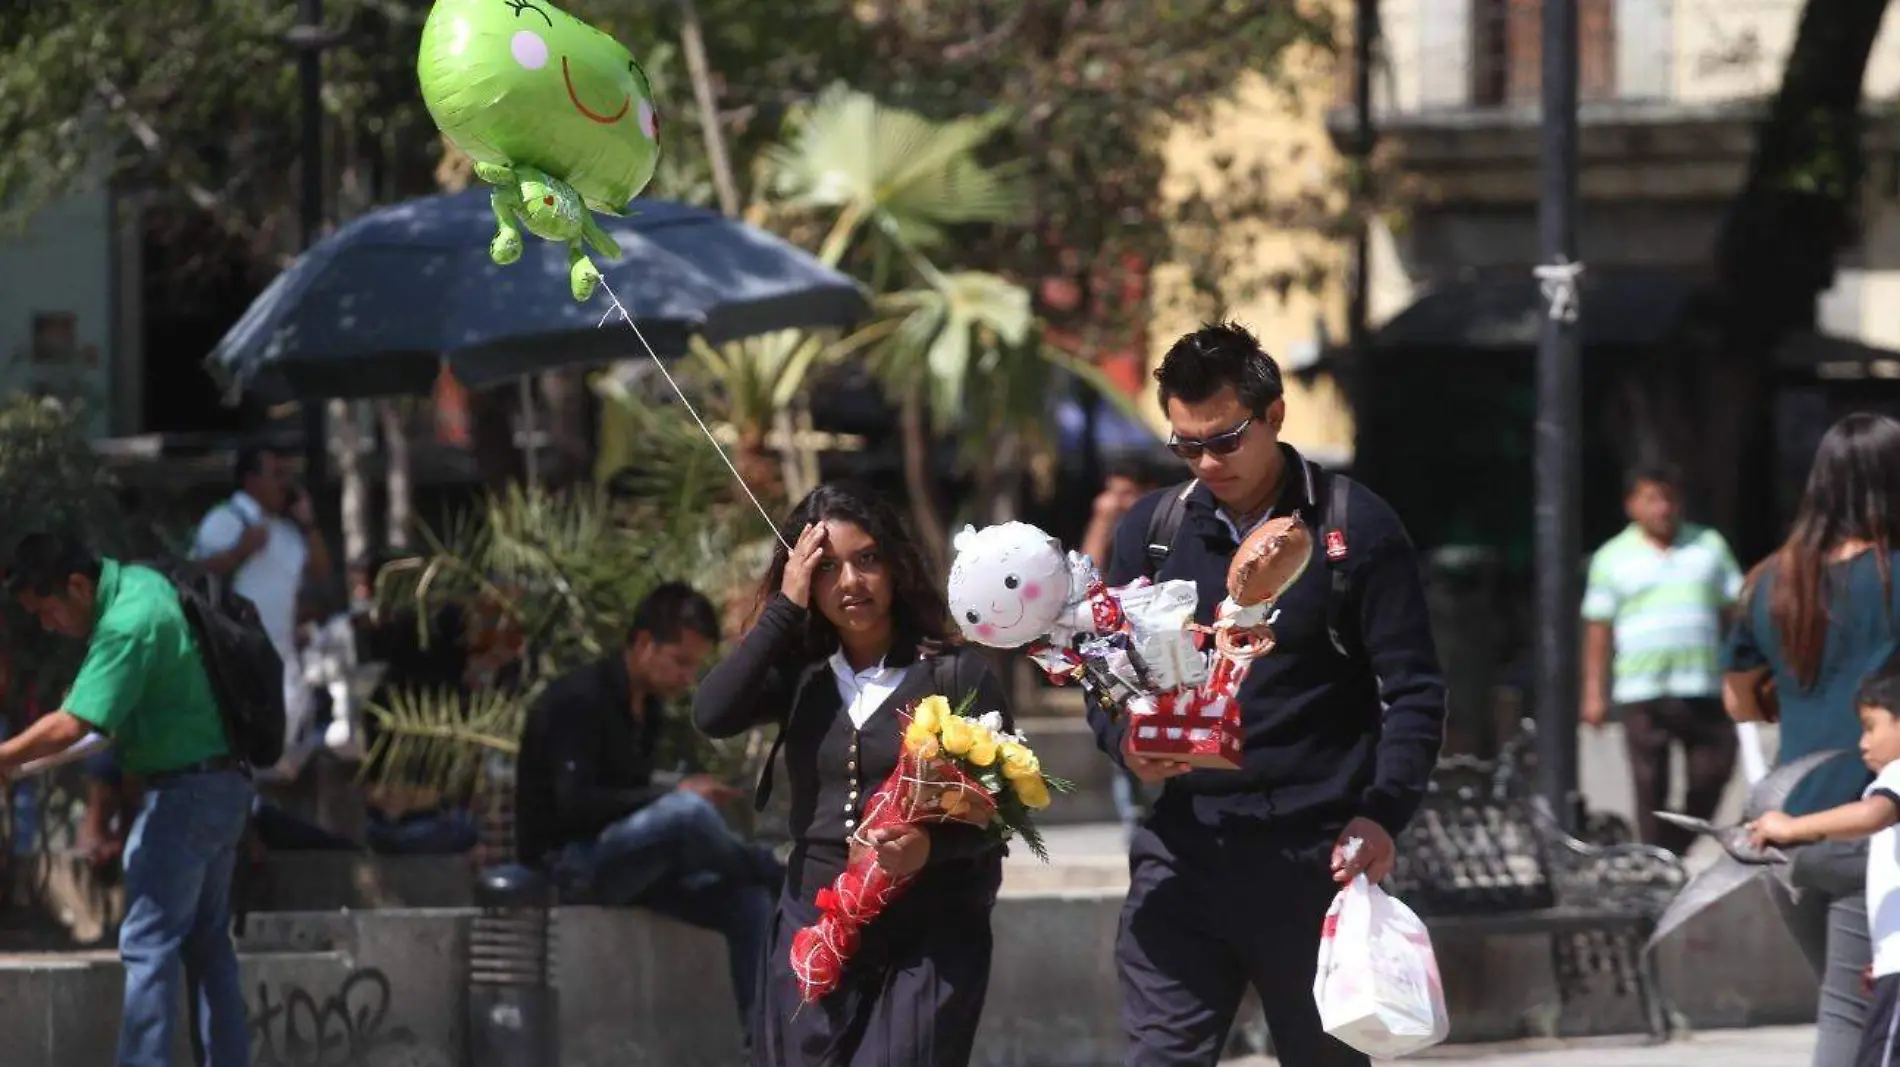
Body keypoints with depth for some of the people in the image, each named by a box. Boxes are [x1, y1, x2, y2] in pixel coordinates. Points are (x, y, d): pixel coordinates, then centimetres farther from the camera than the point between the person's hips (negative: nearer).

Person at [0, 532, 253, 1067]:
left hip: (184, 795, -10)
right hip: (220, 786, 10)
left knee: (148, 943, -8)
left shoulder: (128, 626, -23)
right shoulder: (138, 580, 7)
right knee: (207, 942, 14)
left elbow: (71, 726, -29)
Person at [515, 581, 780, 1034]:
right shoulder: (579, 700, -15)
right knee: (685, 813, -33)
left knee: (746, 903, -10)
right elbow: (576, 805, -24)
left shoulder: (648, 709, 11)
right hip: (565, 862, -9)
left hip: (623, 857, 9)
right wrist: (674, 795, -22)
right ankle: (776, 875, -7)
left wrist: (683, 796, -6)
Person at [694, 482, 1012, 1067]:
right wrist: (786, 606, -7)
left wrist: (933, 846, -25)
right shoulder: (800, 675, 8)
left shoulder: (955, 673, -2)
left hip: (930, 942, -4)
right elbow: (712, 715, -10)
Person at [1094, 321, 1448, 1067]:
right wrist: (1126, 738, -10)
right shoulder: (1153, 529, 8)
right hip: (1185, 851, 3)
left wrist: (1384, 812, -17)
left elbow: (1414, 690, -3)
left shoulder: (1353, 528, -3)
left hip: (1316, 857, -3)